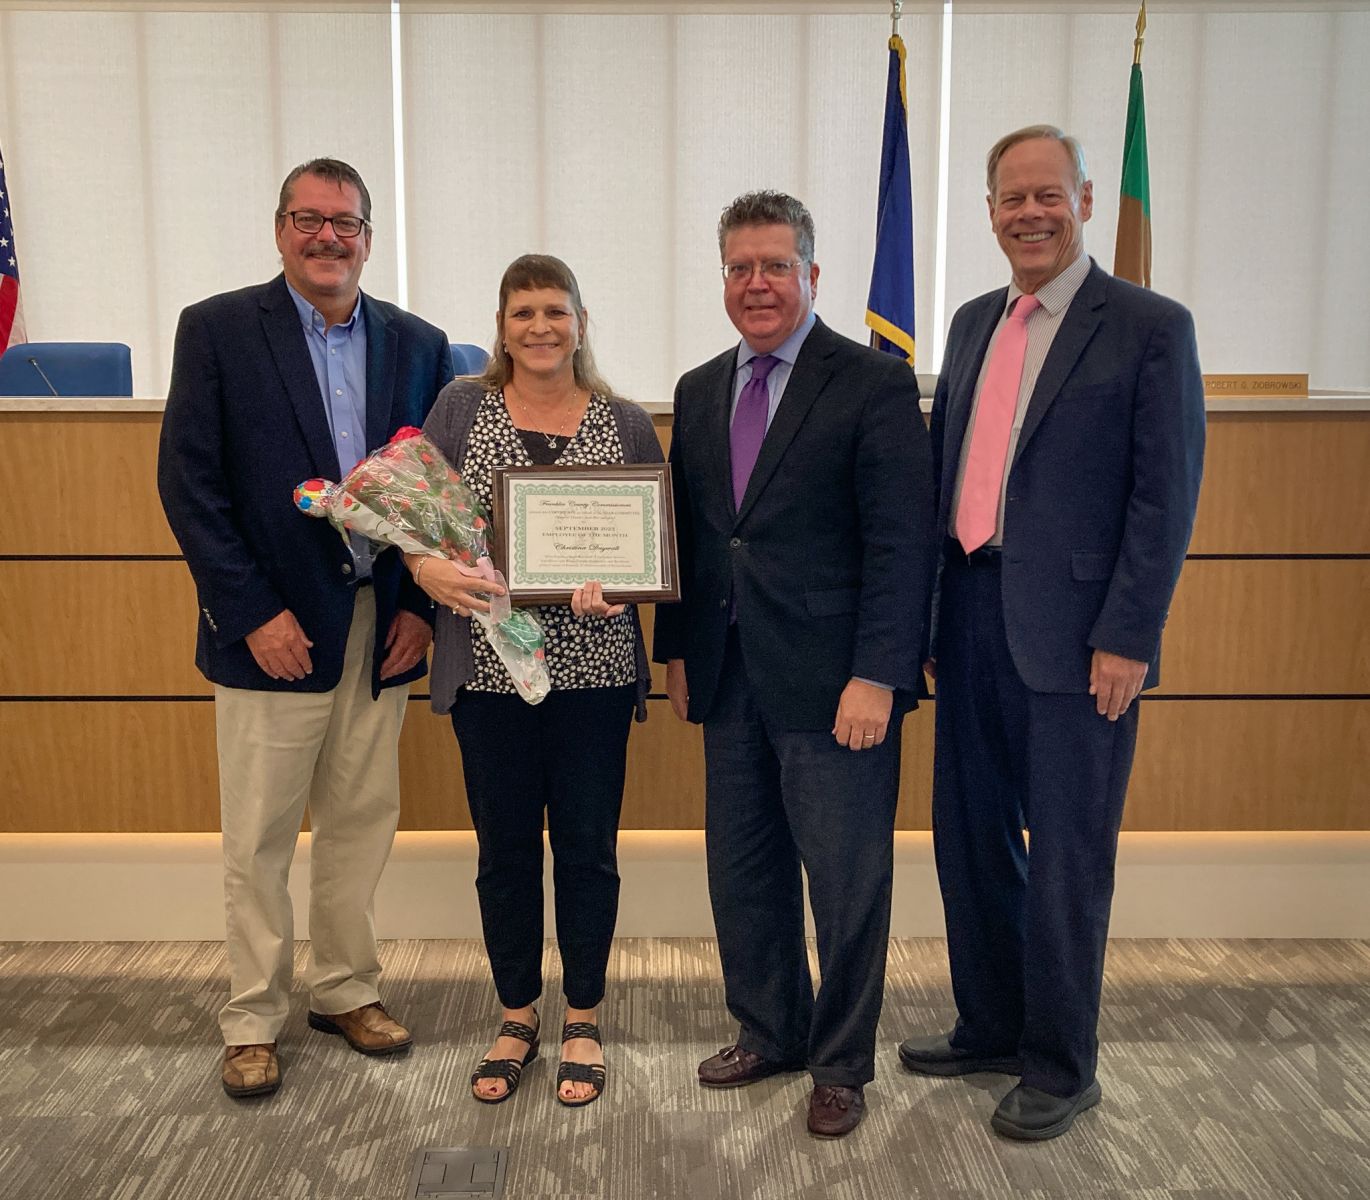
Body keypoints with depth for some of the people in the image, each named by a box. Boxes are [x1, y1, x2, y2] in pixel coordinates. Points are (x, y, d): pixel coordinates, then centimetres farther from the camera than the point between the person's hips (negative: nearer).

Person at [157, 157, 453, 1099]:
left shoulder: (418, 344, 7)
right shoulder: (218, 330, -3)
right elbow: (188, 484, -8)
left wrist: (422, 604, -2)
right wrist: (254, 613, -13)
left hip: (382, 629, 3)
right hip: (274, 629, -3)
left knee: (361, 826, 14)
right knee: (258, 841, 7)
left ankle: (346, 989, 32)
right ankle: (253, 1021, 24)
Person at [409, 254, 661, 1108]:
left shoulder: (627, 423, 4)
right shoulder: (460, 407, 4)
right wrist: (427, 567, -19)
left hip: (594, 669, 0)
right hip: (488, 666, 0)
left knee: (587, 845, 8)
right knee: (505, 846, 10)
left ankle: (583, 1021, 26)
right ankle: (517, 1018, 28)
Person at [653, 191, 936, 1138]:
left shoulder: (874, 384, -6)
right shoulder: (700, 392, 13)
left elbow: (902, 543, -12)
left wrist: (877, 676, -17)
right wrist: (676, 650, 12)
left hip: (835, 685, -6)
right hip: (730, 681, 6)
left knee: (846, 882, 6)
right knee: (742, 873, 15)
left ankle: (841, 1064, 25)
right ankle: (769, 1033, 35)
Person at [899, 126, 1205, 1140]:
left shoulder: (1150, 327, -5)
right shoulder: (973, 323, 14)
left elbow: (1167, 496, -10)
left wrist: (1126, 639, -15)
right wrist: (928, 595, 9)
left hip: (1074, 633, -6)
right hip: (972, 619, 7)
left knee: (1067, 857, 5)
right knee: (969, 837, 16)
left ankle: (1060, 1067, 23)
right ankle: (989, 1028, 35)